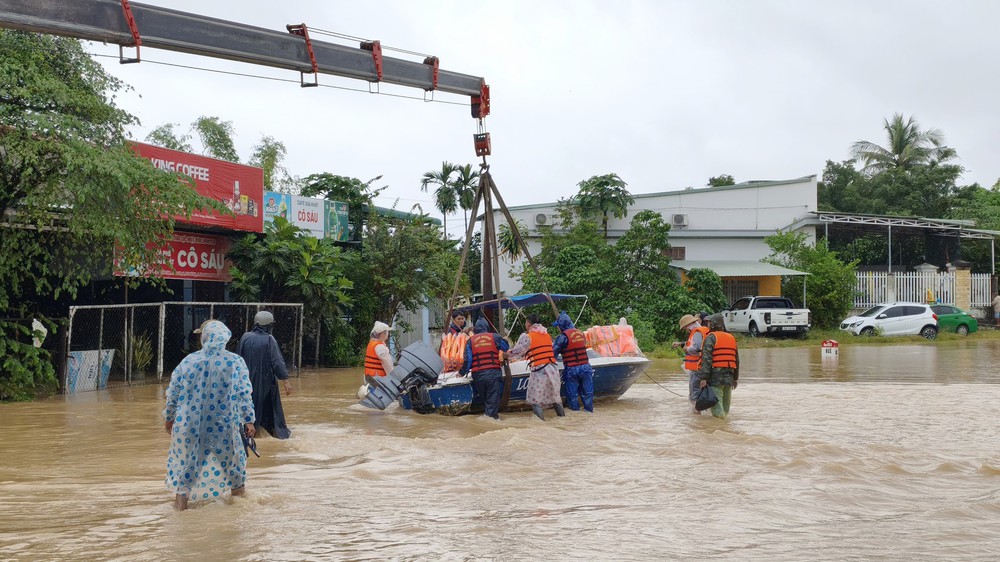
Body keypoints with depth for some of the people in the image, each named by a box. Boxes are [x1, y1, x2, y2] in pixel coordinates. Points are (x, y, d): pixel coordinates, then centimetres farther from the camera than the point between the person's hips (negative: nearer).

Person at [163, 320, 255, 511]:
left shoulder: (188, 361, -2)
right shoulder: (236, 362, -6)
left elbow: (173, 393, 5)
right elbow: (244, 394, -6)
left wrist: (168, 417, 17)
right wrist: (249, 420, 1)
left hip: (189, 425, 1)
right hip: (223, 425, -1)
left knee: (185, 458, 15)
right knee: (231, 454, 20)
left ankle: (181, 496, 10)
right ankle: (238, 488, 34)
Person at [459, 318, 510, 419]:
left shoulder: (471, 340, 7)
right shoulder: (495, 337, 5)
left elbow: (468, 360, 2)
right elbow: (507, 348, 19)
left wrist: (462, 372, 16)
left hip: (478, 375, 2)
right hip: (493, 373, -2)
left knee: (485, 400, 18)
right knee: (493, 400, -3)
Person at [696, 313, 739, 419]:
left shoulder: (711, 337, -7)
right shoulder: (731, 338, 16)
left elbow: (707, 359, -16)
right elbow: (736, 360, 19)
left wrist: (703, 378, -19)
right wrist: (735, 378, 25)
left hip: (715, 376, -7)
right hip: (729, 376, 7)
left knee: (716, 402, -7)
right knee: (726, 404, 16)